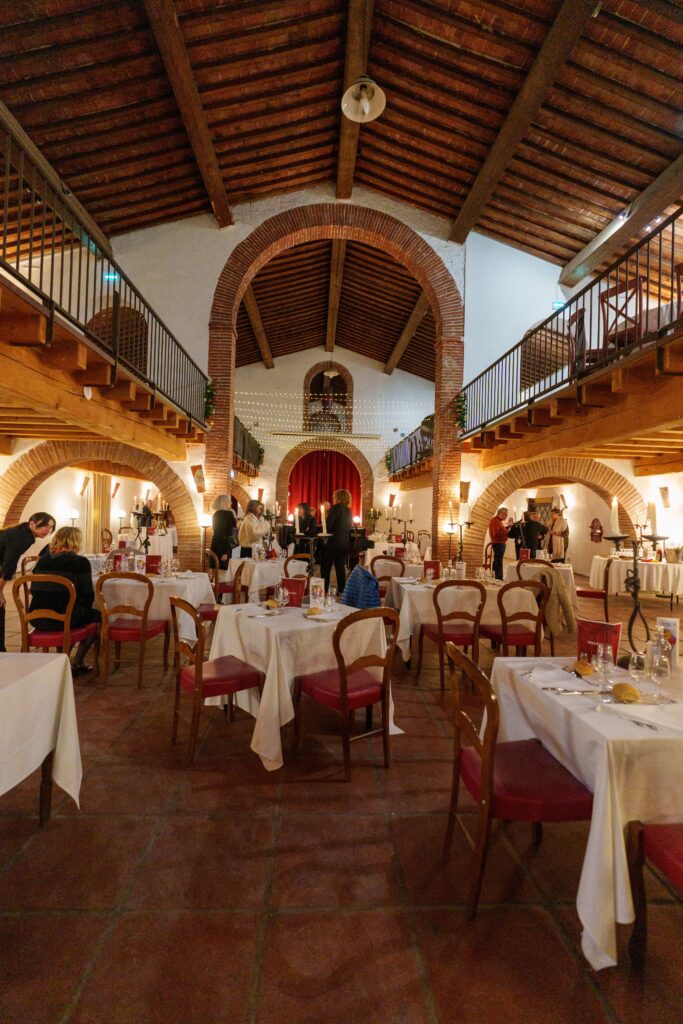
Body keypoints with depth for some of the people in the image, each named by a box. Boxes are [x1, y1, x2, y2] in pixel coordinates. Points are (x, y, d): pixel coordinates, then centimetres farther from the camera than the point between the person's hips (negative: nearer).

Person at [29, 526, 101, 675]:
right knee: (97, 615, 21)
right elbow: (88, 596, -9)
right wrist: (84, 608, 13)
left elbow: (35, 591, 17)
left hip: (37, 619, 6)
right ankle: (76, 664, 20)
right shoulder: (80, 562, -9)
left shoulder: (42, 560, 9)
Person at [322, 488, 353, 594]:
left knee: (326, 568, 1)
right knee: (341, 567, 10)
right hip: (345, 542, 7)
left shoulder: (335, 508, -10)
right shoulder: (348, 510, 12)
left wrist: (326, 517, 5)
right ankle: (341, 591, 10)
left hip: (334, 541, -7)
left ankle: (324, 591, 1)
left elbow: (327, 526, -14)